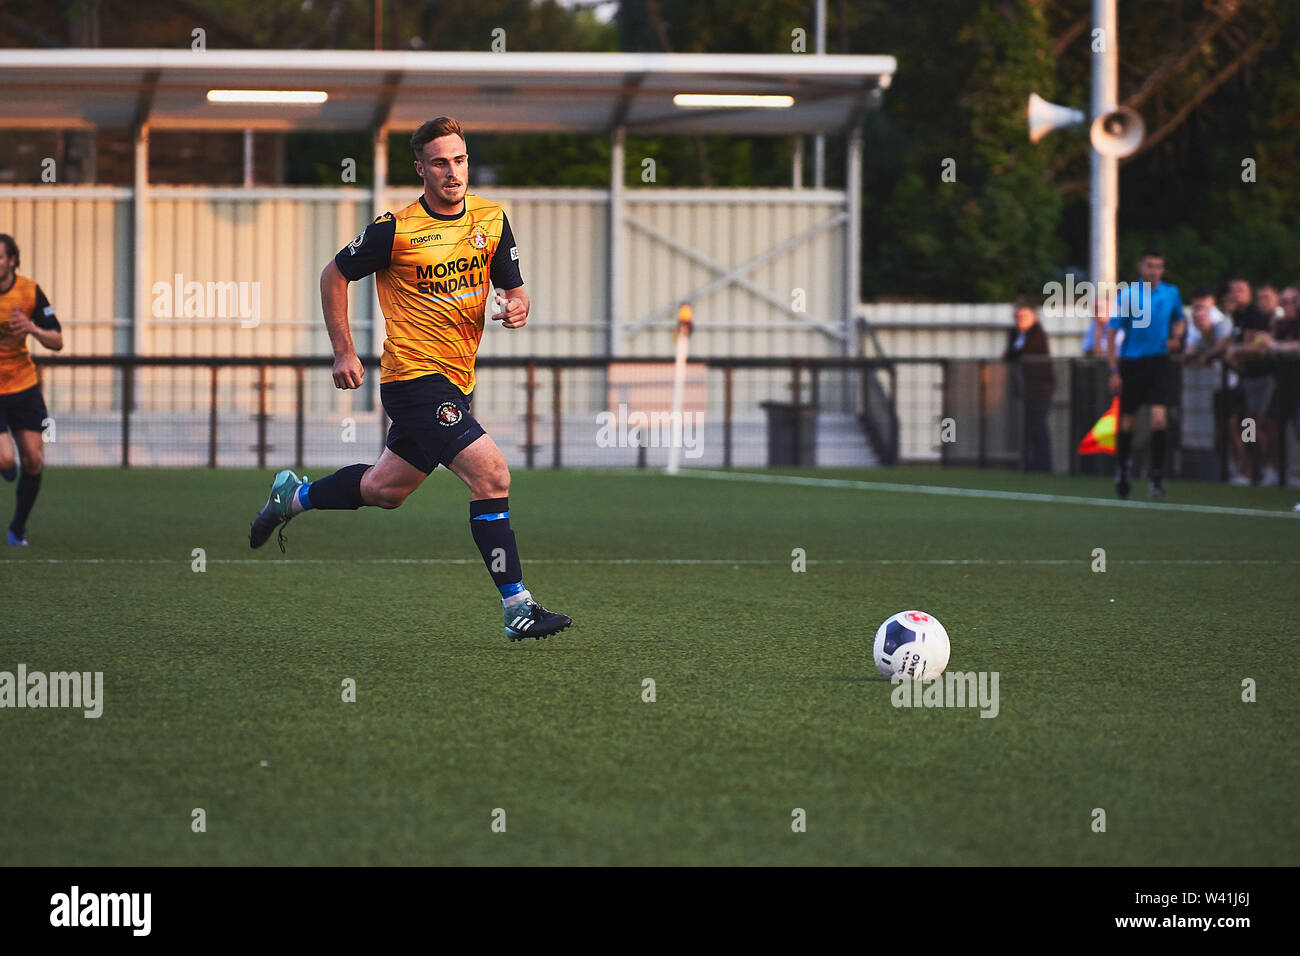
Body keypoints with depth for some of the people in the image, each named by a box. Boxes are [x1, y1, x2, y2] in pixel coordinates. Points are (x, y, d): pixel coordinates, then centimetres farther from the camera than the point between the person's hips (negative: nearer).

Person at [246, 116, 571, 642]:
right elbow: (334, 275, 1)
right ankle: (518, 608, -16)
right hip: (415, 376, -7)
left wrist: (516, 307, -14)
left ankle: (293, 495, 45)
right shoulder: (396, 228, -12)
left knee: (384, 489, 20)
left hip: (455, 380, 7)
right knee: (491, 475, -19)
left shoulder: (491, 219, 3)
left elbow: (514, 289, 11)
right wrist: (343, 353, -1)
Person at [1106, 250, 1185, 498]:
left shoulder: (1171, 293, 3)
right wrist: (1114, 371, -9)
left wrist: (1176, 336, -1)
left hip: (1158, 362, 1)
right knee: (1127, 422, 8)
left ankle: (1157, 478, -12)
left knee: (1159, 418, -14)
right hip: (1131, 363, -1)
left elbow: (1178, 320, 23)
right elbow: (1112, 333, -4)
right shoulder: (1127, 295, -7)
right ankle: (1121, 471, 30)